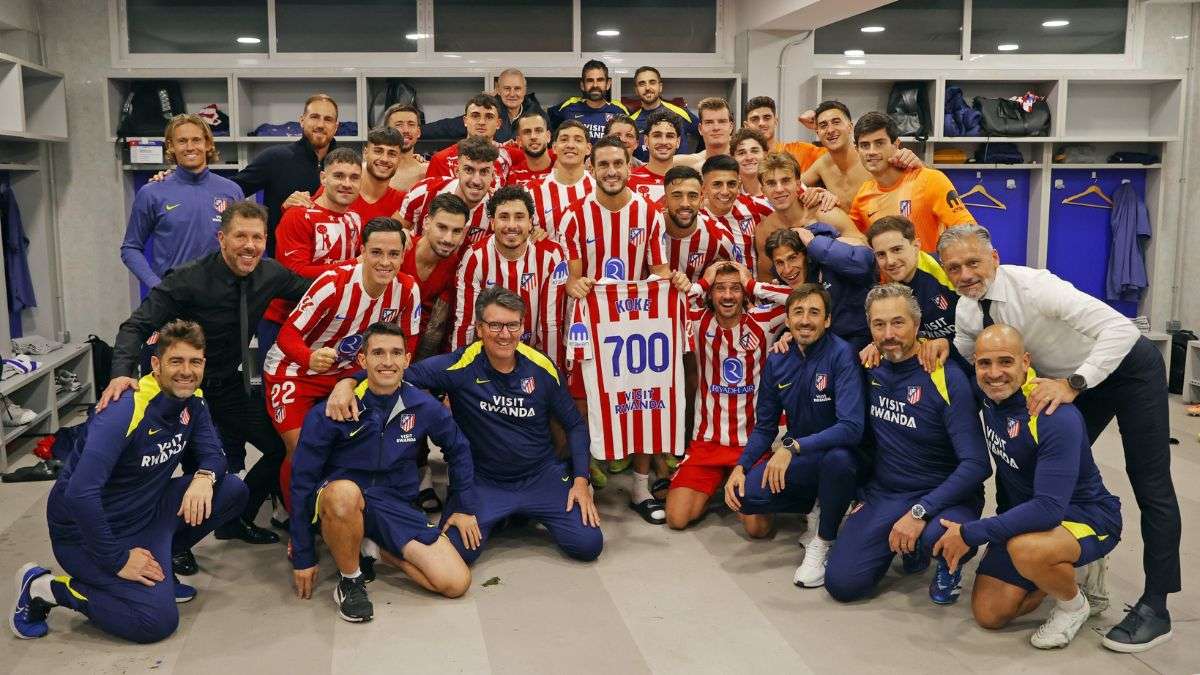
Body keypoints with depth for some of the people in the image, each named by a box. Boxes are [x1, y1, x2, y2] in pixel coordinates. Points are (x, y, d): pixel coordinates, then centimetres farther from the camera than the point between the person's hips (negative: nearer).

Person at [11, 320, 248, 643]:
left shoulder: (191, 401, -4)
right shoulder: (125, 413, -27)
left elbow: (212, 453, 2)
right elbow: (80, 494, -33)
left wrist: (204, 477, -24)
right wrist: (118, 560, -26)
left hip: (145, 512, 8)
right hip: (87, 529, -8)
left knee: (233, 490, -6)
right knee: (158, 620, -20)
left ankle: (156, 567, 8)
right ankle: (44, 587, -3)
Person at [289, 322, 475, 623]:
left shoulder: (423, 407, -6)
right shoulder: (331, 411, -14)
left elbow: (458, 449, 13)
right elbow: (302, 479, -9)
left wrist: (467, 508, 13)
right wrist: (303, 557, -8)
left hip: (395, 507, 3)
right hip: (339, 501, -3)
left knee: (457, 583, -13)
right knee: (345, 491, -41)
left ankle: (374, 550, 8)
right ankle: (349, 581, -14)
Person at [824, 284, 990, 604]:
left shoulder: (947, 379, -17)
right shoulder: (870, 369, -2)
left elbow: (976, 464, -22)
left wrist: (920, 512, -29)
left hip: (942, 495, -4)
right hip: (884, 493, 4)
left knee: (940, 535, -39)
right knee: (842, 583, -11)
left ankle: (949, 565, 1)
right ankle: (912, 547, 18)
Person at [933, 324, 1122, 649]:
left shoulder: (1056, 417, -31)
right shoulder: (990, 395, -9)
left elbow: (1050, 507, -35)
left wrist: (969, 534, -31)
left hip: (1086, 514, -7)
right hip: (1022, 512, 7)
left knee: (1026, 549, -39)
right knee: (989, 614, 0)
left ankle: (1074, 604, -5)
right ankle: (1059, 571, 25)